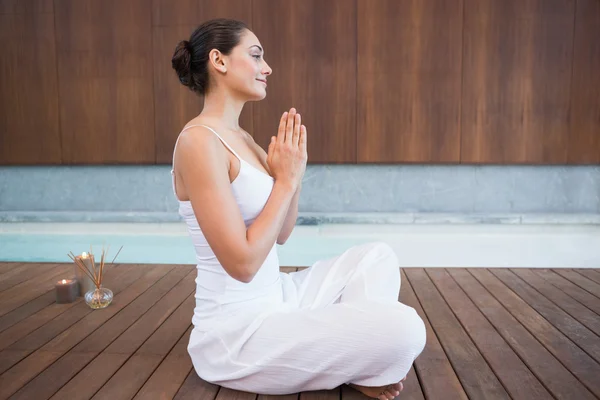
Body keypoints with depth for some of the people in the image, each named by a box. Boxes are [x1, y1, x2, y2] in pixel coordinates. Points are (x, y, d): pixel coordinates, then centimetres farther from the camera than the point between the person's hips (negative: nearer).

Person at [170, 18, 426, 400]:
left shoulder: (242, 138, 9)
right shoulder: (199, 141, -19)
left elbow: (280, 235, 11)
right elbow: (242, 262, -23)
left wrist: (295, 173, -4)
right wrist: (285, 180, -15)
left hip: (274, 298, 9)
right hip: (239, 329, -9)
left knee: (379, 256, 14)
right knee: (403, 329, -19)